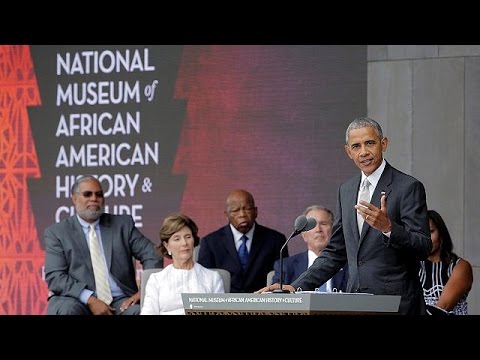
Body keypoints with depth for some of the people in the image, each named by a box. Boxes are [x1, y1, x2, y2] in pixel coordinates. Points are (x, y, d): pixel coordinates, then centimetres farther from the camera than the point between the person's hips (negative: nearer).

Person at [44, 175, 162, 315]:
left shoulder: (123, 224, 13)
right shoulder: (56, 232, 7)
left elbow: (152, 256, 9)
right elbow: (55, 276, -4)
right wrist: (90, 300, -17)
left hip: (119, 301, 2)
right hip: (77, 300, -1)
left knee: (139, 311, -30)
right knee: (68, 309, -35)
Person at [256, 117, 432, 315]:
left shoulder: (408, 187, -5)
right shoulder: (346, 190, 14)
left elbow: (423, 248, -11)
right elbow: (335, 253, 18)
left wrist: (388, 227, -27)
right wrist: (297, 287, 8)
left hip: (396, 304, -5)